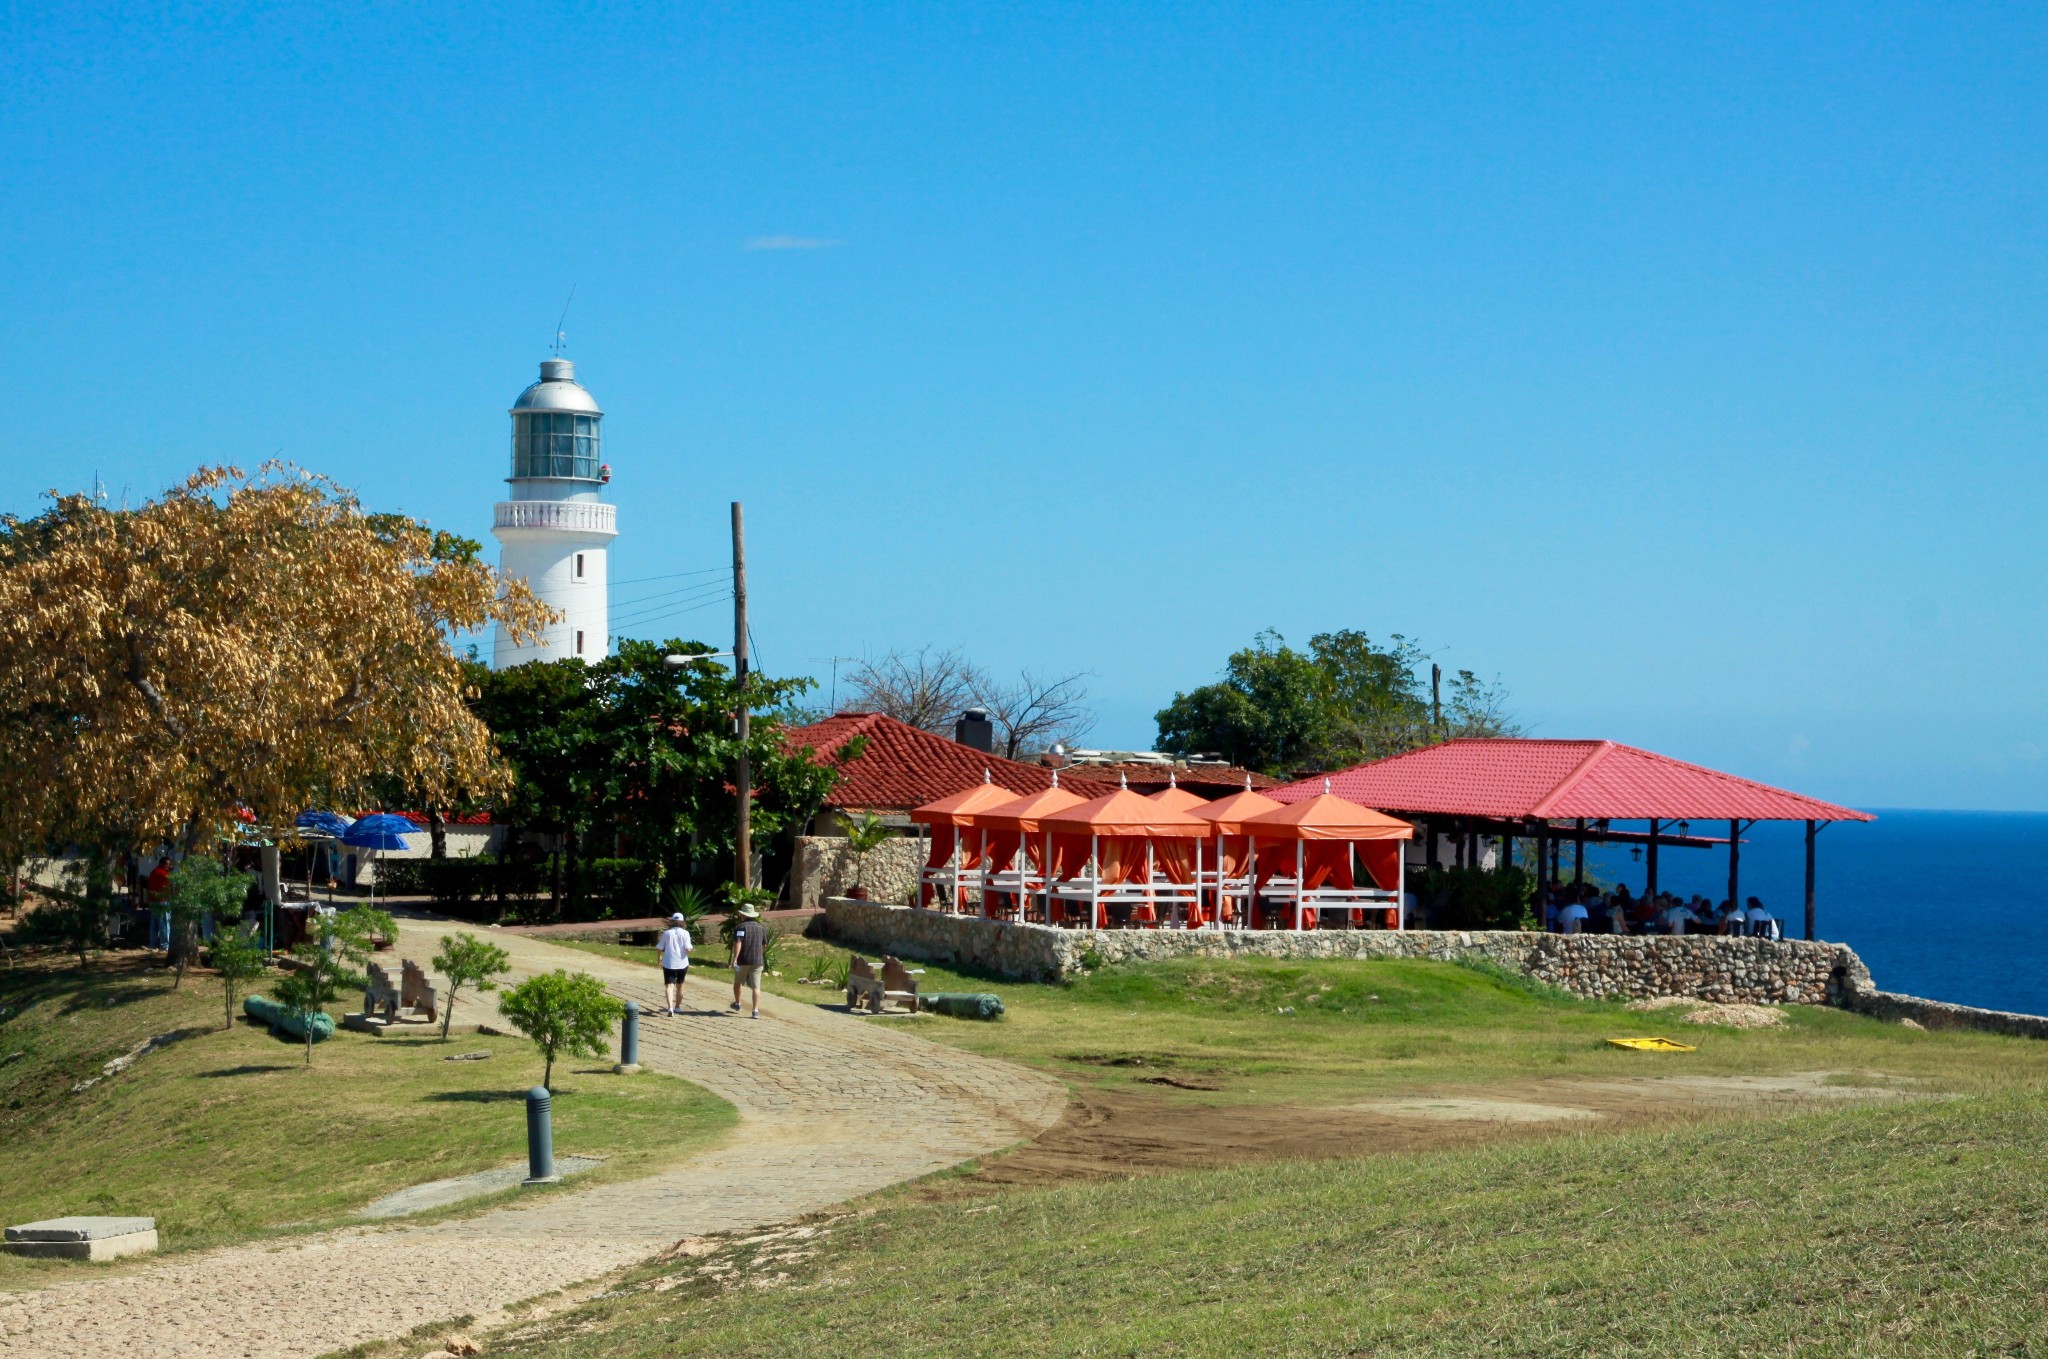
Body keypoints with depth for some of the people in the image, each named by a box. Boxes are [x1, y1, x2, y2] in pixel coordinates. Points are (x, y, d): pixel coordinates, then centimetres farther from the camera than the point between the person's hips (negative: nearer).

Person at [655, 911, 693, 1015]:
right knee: (679, 985, 21)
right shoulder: (685, 933, -4)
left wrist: (659, 956, 20)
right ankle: (677, 1006, 35)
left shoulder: (666, 933, -1)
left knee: (669, 985, -6)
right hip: (682, 963, 1)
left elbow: (658, 948, 0)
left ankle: (670, 1008, -26)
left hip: (669, 964, -1)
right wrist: (689, 951, 10)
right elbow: (688, 949, -13)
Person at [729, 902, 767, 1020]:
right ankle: (756, 1010, -9)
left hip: (742, 960, -3)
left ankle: (737, 1004, 36)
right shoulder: (761, 927, 9)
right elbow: (764, 945, 18)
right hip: (757, 961, 3)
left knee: (737, 982, 21)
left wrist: (734, 959, -24)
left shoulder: (741, 927, -7)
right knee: (756, 987, 1)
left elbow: (738, 943, -20)